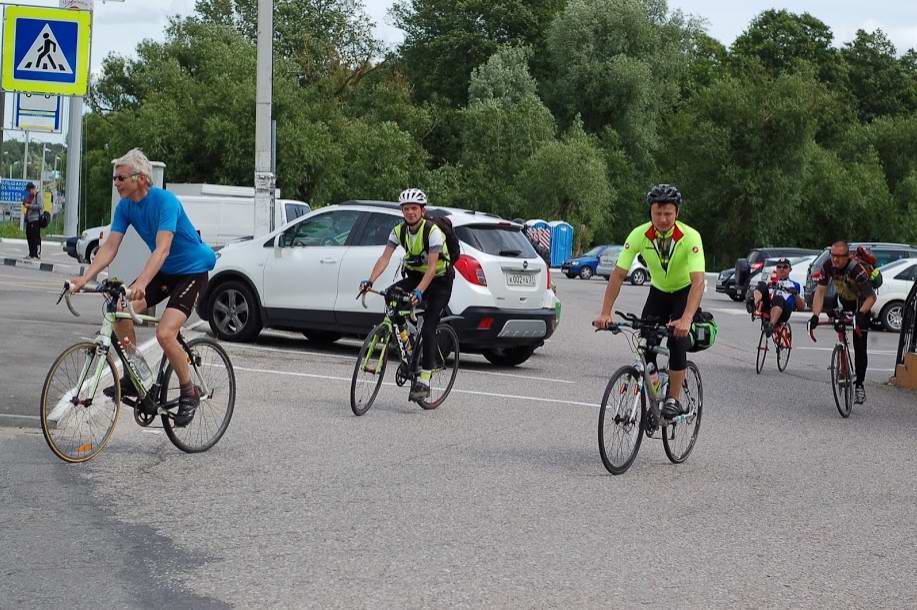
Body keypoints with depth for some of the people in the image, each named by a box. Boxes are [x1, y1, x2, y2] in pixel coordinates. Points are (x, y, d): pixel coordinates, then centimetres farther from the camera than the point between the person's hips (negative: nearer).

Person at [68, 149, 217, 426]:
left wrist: (142, 283, -49)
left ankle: (189, 393, -1)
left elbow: (162, 248, -36)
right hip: (164, 270, 7)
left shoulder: (165, 201, -26)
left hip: (192, 270, -7)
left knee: (165, 334, -22)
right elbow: (110, 247, -8)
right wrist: (85, 278, -22)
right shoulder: (125, 206, -3)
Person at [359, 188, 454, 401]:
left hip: (439, 281, -5)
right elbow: (385, 258, -15)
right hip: (414, 276, 5)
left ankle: (424, 380, -10)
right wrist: (370, 281, -32)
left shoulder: (433, 231, -24)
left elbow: (432, 267, -32)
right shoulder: (399, 231, -7)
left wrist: (419, 291, -46)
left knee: (428, 329, -15)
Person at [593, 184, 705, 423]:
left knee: (677, 341, -22)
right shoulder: (639, 235, -23)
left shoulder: (690, 237, -31)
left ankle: (673, 400, -7)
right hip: (658, 291, 3)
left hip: (685, 292, -3)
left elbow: (698, 281, -40)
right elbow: (618, 275, -24)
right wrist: (605, 313, -35)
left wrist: (686, 319, -54)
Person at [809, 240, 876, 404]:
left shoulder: (856, 269, -34)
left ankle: (859, 385, 0)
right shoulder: (828, 266, -21)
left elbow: (871, 297, -35)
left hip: (860, 306, -5)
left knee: (859, 347, -8)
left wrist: (861, 313, -52)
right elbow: (820, 291, -22)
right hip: (842, 303, 5)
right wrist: (815, 315, -36)